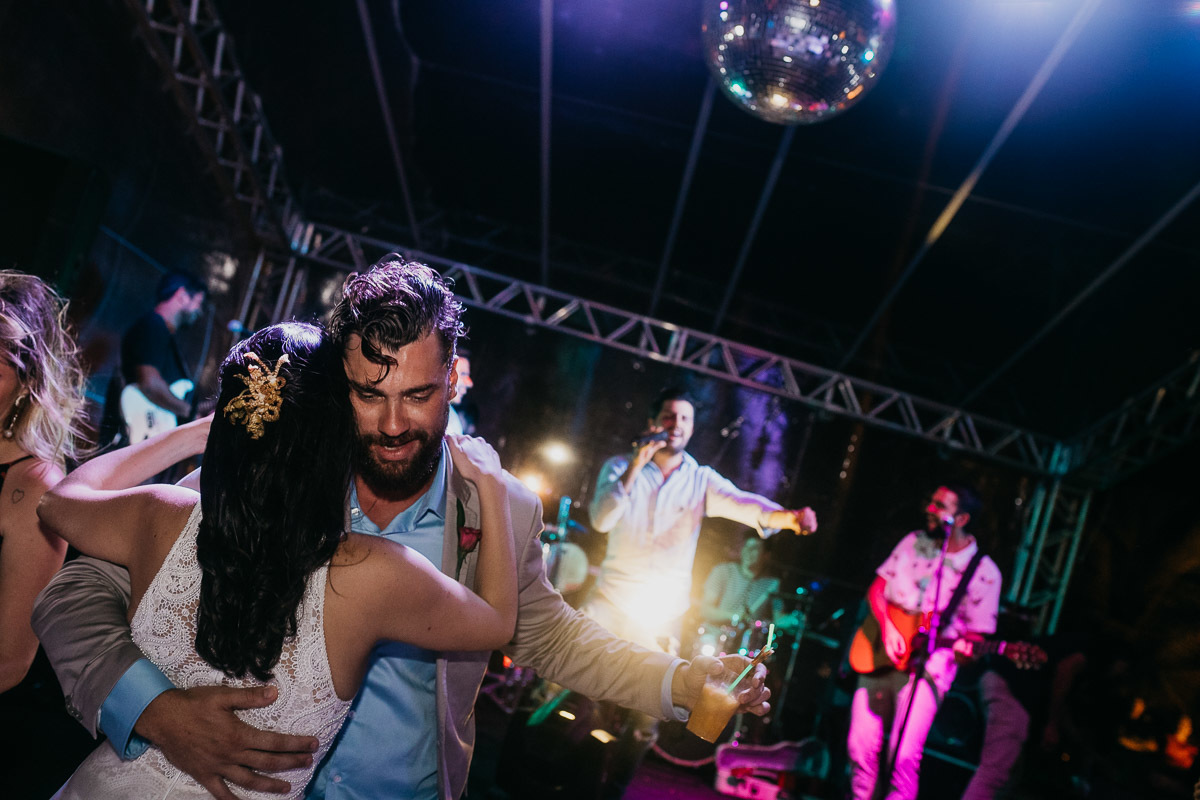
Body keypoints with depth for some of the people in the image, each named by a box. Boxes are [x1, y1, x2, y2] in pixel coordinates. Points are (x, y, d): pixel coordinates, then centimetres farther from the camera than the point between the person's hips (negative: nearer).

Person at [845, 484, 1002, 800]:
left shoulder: (984, 572, -6)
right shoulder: (914, 542, 6)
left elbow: (976, 633, -2)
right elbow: (876, 589, 8)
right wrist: (887, 627, -9)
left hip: (927, 667, -4)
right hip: (880, 656, 4)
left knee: (903, 757, -16)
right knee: (861, 748, 4)